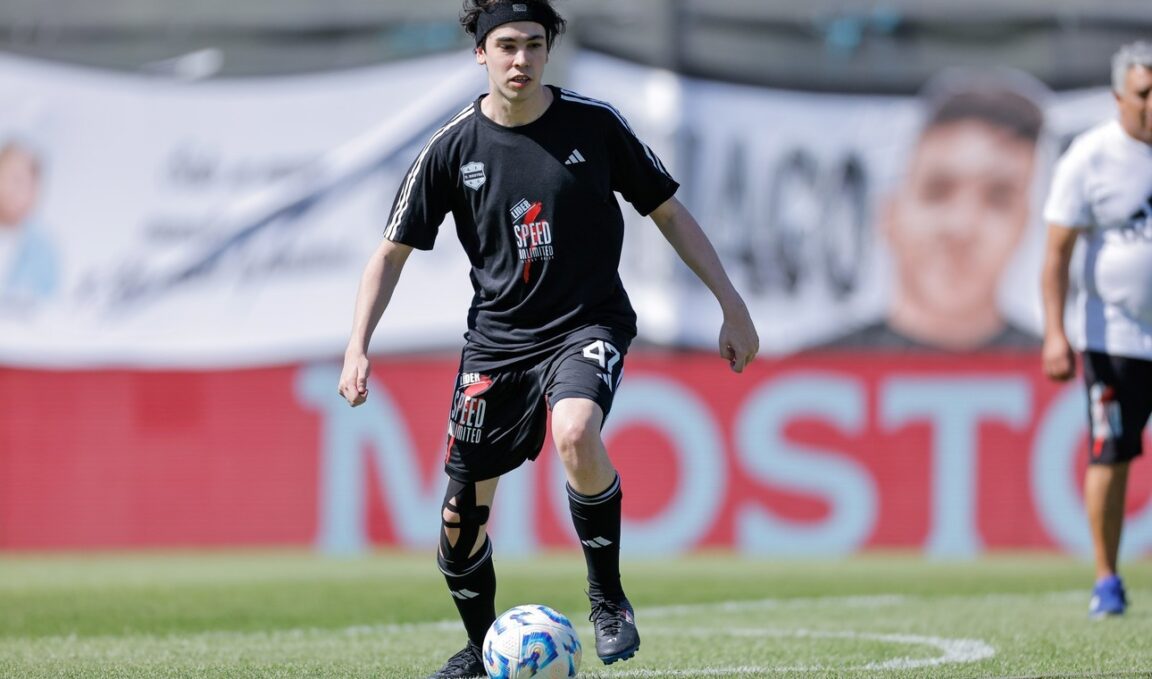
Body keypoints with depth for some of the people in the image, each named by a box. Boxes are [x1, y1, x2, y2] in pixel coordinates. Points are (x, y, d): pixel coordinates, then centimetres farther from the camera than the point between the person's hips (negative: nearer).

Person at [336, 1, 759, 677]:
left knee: (575, 433, -35)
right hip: (497, 335, 3)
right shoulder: (454, 147, -3)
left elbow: (669, 212, 4)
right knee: (463, 514, 2)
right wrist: (358, 348, -8)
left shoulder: (595, 124, -6)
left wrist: (732, 305, 0)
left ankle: (608, 596, -13)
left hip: (588, 323, -3)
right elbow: (392, 253, 3)